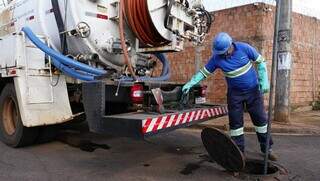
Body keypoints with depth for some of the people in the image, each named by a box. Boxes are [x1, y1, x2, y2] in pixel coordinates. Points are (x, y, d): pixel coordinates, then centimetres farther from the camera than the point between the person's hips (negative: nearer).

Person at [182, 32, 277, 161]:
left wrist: (264, 81, -9)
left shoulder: (244, 48, -15)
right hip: (235, 93, 1)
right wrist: (191, 83, -10)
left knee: (260, 119, 7)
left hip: (253, 90, 0)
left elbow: (260, 62, -3)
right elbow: (204, 72, -2)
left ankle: (266, 148, 24)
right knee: (235, 122, 1)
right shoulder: (217, 58, -12)